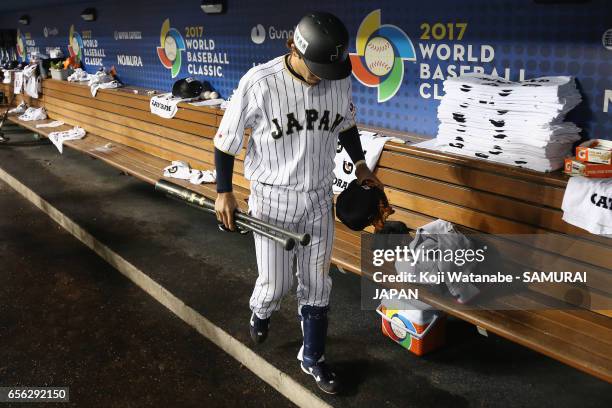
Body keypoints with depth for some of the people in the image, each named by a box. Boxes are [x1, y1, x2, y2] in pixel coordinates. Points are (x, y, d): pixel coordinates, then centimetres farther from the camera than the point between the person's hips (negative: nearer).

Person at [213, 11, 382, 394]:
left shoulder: (340, 79, -8)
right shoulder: (259, 83, -20)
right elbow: (227, 138, -7)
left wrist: (361, 165, 17)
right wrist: (224, 192, -3)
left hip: (320, 199, 3)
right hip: (273, 200, -3)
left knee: (317, 286, 11)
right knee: (276, 284, 6)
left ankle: (312, 357, 32)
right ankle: (261, 313, 45)